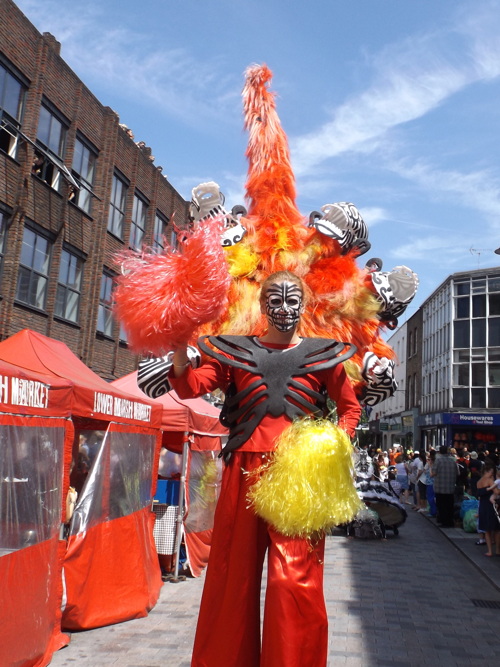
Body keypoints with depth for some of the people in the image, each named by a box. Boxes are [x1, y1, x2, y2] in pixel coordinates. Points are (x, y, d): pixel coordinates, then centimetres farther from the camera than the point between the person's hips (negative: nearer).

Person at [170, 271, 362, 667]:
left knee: (295, 580, -4)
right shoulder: (237, 351, 10)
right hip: (244, 472, 2)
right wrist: (179, 347, -19)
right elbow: (190, 386, -2)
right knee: (233, 574, 9)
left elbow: (350, 408, 17)